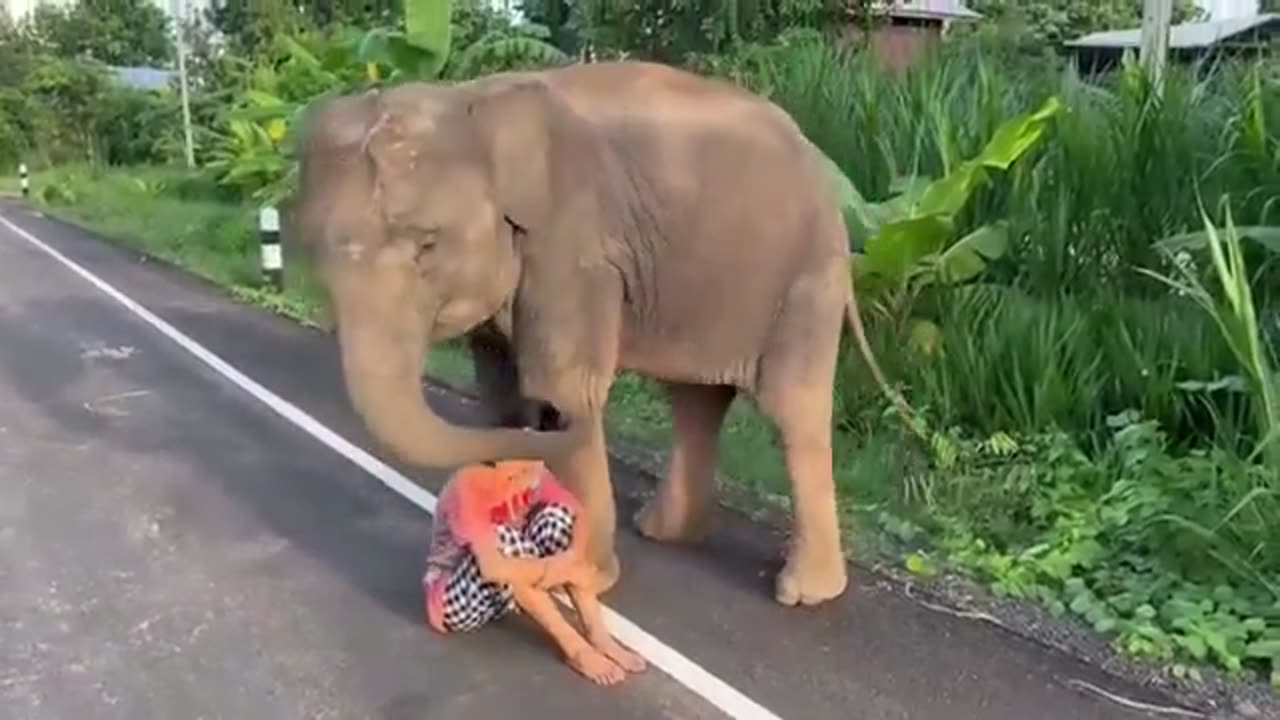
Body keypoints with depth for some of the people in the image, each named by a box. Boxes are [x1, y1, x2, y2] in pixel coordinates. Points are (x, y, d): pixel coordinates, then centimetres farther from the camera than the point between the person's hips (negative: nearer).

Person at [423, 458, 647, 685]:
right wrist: (556, 568, -31)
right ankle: (575, 647, -26)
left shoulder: (531, 474, -13)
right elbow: (493, 567, -43)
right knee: (504, 541, -34)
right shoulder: (467, 488, -31)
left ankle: (597, 635, -19)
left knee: (556, 517, -20)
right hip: (457, 599, -5)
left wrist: (572, 558, -29)